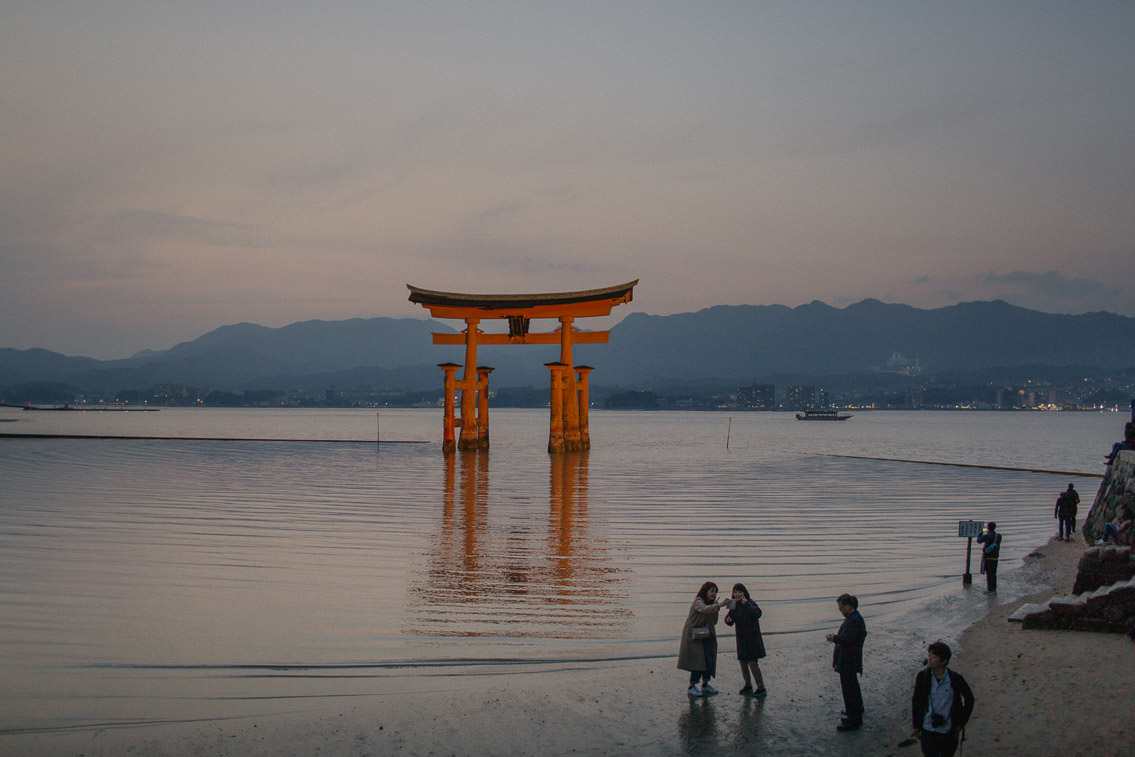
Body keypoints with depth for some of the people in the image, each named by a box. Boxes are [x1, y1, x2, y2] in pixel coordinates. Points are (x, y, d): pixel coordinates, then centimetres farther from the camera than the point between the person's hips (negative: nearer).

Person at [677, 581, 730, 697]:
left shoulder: (710, 604, 11)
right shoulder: (698, 601, -13)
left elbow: (714, 622, 6)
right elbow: (704, 609, -37)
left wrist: (715, 606, -5)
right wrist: (719, 605, -47)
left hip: (705, 637, 8)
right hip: (694, 636, -8)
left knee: (709, 660, 5)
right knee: (698, 660, -14)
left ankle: (705, 685, 18)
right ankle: (691, 687, -9)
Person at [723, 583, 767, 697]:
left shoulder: (750, 603, -13)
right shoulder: (734, 605, 6)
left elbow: (758, 614, -32)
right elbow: (730, 622, 12)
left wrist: (747, 604, -41)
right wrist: (728, 620, -11)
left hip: (752, 637, -7)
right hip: (741, 639, 7)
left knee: (753, 663, -9)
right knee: (743, 663, 12)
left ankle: (761, 688, -3)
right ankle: (748, 686, 27)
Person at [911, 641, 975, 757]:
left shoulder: (955, 679, -11)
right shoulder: (922, 676, -7)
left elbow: (969, 698, 4)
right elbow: (916, 701, 5)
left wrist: (961, 723, 1)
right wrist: (916, 725, 6)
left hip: (949, 732, 0)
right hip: (927, 731, 0)